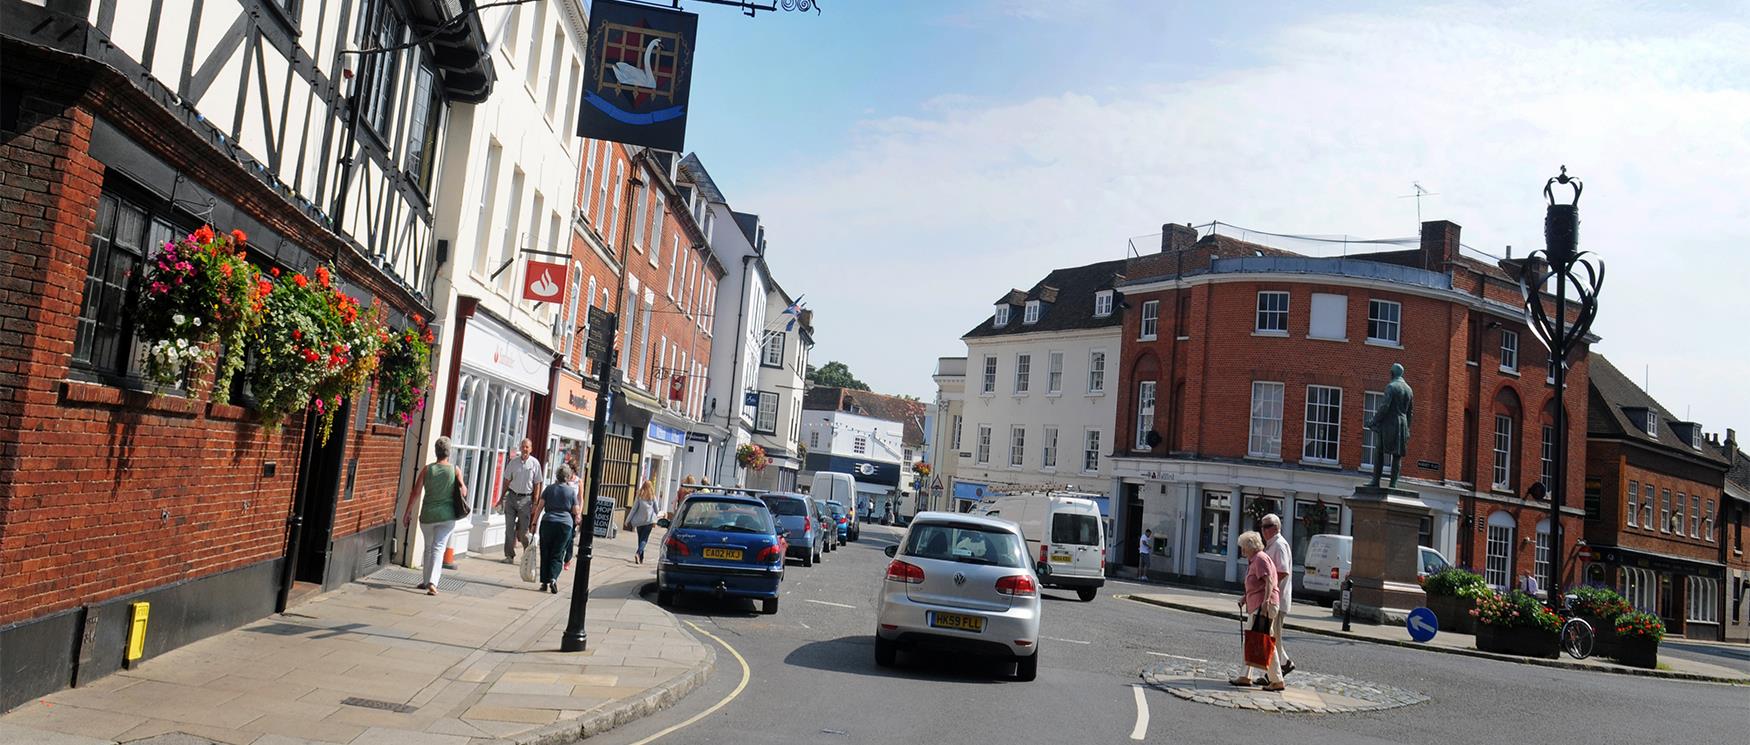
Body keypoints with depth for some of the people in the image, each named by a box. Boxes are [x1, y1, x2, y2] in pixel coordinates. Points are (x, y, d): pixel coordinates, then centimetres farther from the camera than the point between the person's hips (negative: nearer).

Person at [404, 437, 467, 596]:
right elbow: (463, 490, -10)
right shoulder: (455, 470, -2)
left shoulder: (427, 469, -1)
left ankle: (425, 581, 29)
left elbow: (415, 492, -2)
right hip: (447, 516, -1)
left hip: (427, 515, 1)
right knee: (438, 548, -4)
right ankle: (432, 583, -20)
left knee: (428, 548, 19)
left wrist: (408, 512, 4)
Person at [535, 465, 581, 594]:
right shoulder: (572, 491, 4)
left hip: (548, 522, 1)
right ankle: (553, 578, -16)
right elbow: (576, 512, 3)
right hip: (565, 524, -1)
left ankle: (545, 582, 6)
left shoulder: (549, 488, 7)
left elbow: (540, 507, 2)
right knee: (558, 554, 3)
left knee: (545, 553, 9)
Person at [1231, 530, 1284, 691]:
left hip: (1264, 606, -11)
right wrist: (1245, 598, 18)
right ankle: (1244, 676, 17)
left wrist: (1266, 601, -30)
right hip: (1255, 606, 11)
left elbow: (1269, 581, -21)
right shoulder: (1252, 560, 20)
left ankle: (1277, 681, -2)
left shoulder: (1261, 559, -11)